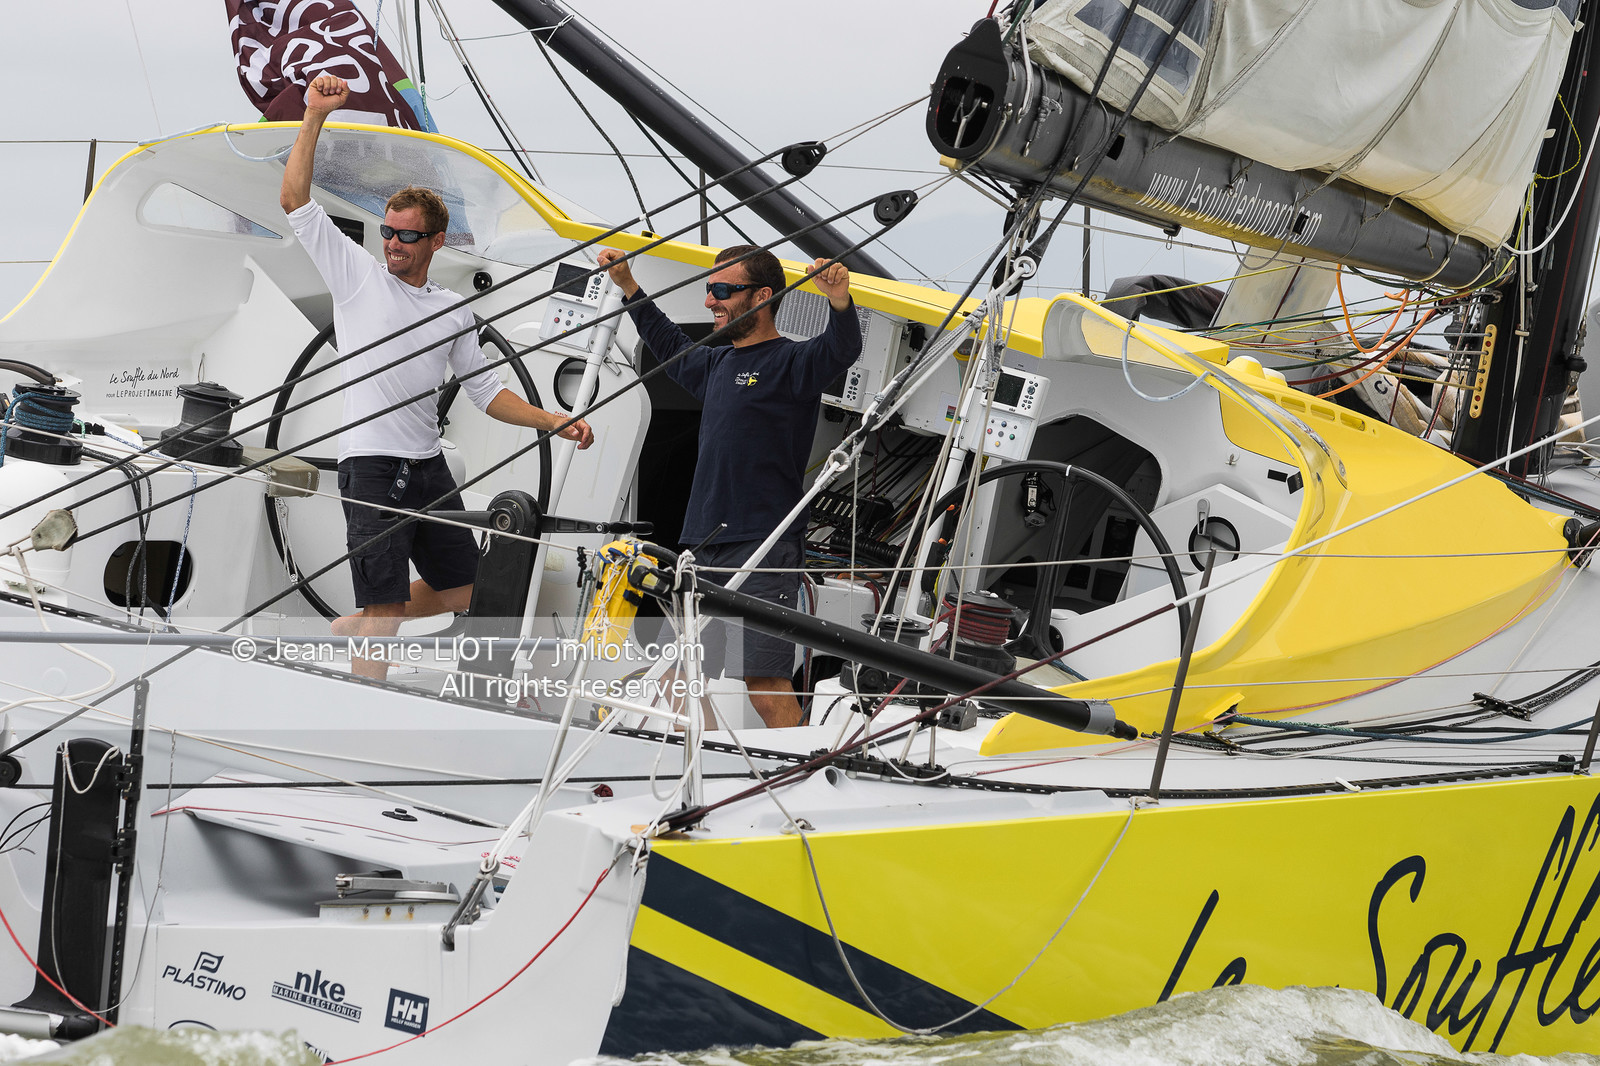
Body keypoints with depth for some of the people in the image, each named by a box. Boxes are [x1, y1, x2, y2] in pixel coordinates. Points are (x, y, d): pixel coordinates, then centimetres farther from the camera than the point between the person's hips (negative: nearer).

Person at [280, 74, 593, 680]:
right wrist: (315, 115, -12)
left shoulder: (453, 311, 14)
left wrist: (556, 422, 6)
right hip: (372, 465, -6)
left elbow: (486, 392, 18)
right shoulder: (357, 274, 2)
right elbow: (294, 200, -5)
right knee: (386, 611, -10)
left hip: (430, 467, 6)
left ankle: (351, 629, 33)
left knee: (459, 592, 16)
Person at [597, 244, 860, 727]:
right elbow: (672, 348, 39)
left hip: (763, 550, -8)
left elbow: (841, 351, -25)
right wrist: (628, 287, 43)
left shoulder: (790, 362, -5)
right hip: (705, 547, 8)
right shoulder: (717, 362, 18)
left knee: (764, 679, -15)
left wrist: (840, 300, -45)